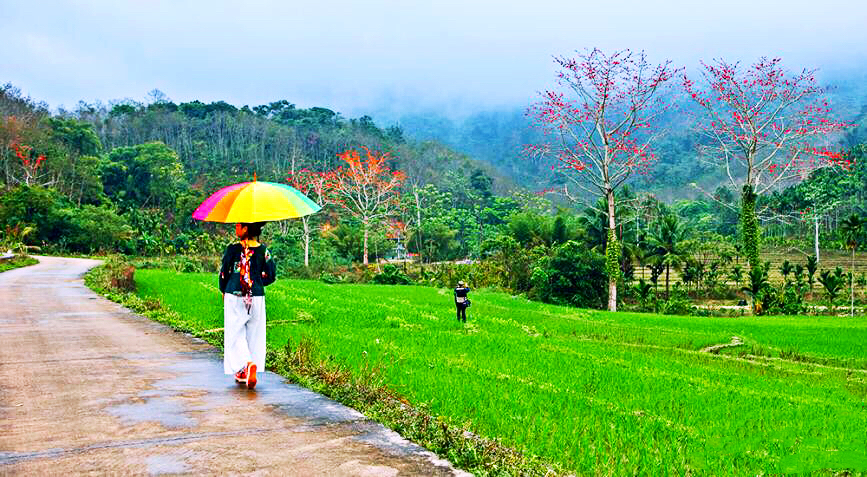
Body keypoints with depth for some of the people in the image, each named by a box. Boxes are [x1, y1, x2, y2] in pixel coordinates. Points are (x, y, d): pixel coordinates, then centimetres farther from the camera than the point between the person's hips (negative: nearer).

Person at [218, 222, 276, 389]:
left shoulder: (233, 249, -7)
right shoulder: (263, 251, -1)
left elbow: (223, 273, -2)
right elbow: (271, 276, 3)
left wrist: (223, 291, 17)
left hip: (234, 297, -2)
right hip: (256, 298, 2)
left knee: (235, 334, 4)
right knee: (254, 335, 12)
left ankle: (248, 364, -20)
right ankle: (243, 374, 16)